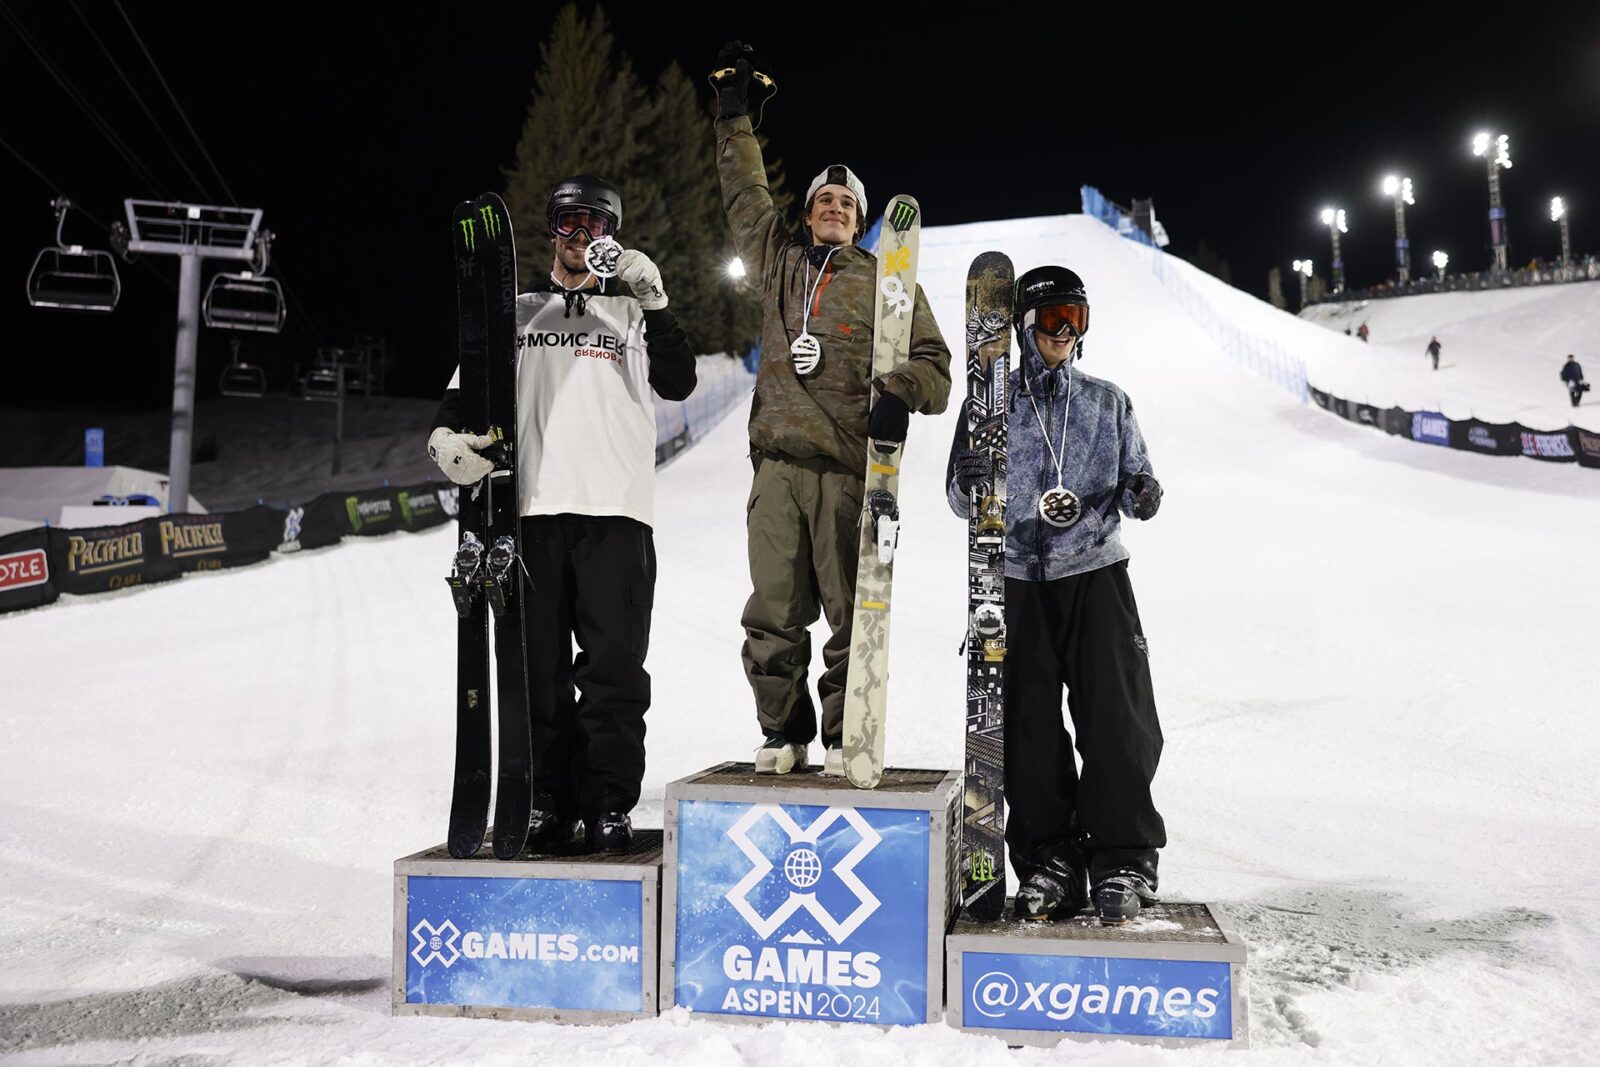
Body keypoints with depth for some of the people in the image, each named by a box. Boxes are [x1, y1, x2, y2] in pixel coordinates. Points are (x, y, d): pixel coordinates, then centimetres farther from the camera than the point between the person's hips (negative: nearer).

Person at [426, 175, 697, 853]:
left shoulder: (632, 311, 16)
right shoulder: (517, 312, 20)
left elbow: (678, 384, 1)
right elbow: (468, 384, 14)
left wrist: (653, 303, -9)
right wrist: (445, 434, -7)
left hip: (615, 511, -1)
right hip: (532, 509, 2)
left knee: (613, 665, -7)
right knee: (538, 666, 2)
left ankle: (609, 805, 0)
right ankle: (549, 803, 9)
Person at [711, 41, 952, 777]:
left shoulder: (886, 282, 10)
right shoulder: (779, 262, 17)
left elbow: (931, 361, 7)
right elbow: (746, 195, 28)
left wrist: (899, 394, -14)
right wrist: (734, 115, 29)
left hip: (849, 469, -2)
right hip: (778, 464, 2)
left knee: (851, 613, -1)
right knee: (774, 613, 2)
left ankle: (845, 739, 10)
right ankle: (783, 732, 14)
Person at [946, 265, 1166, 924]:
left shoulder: (1108, 404, 10)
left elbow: (1134, 488, 10)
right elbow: (965, 506, 7)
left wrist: (1141, 498, -13)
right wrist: (967, 483, -16)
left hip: (1097, 575, 0)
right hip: (1018, 580, 0)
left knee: (1117, 720, -5)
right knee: (1029, 726, 1)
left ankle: (1122, 863, 5)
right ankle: (1048, 863, 11)